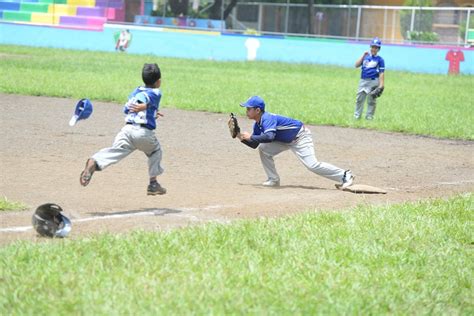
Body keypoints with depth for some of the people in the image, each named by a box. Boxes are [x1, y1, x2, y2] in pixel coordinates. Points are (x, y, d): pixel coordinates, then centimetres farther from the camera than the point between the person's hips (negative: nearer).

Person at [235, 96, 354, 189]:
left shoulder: (268, 119, -28)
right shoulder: (258, 125, 2)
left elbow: (269, 137, -46)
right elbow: (254, 144, 9)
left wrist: (250, 137, -36)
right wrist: (241, 137, -5)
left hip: (300, 137, -10)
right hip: (287, 141, 10)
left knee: (312, 164, -19)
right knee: (263, 149, -2)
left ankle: (344, 175, -13)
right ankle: (273, 180, 6)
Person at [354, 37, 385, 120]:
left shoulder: (380, 59, 1)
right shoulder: (365, 57, 13)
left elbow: (381, 73, -4)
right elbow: (357, 65, 3)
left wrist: (381, 85, -13)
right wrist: (363, 55, -1)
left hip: (374, 82, -4)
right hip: (363, 81, 4)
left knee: (372, 100, 1)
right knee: (359, 99, 3)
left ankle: (369, 116, 7)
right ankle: (357, 115, 10)